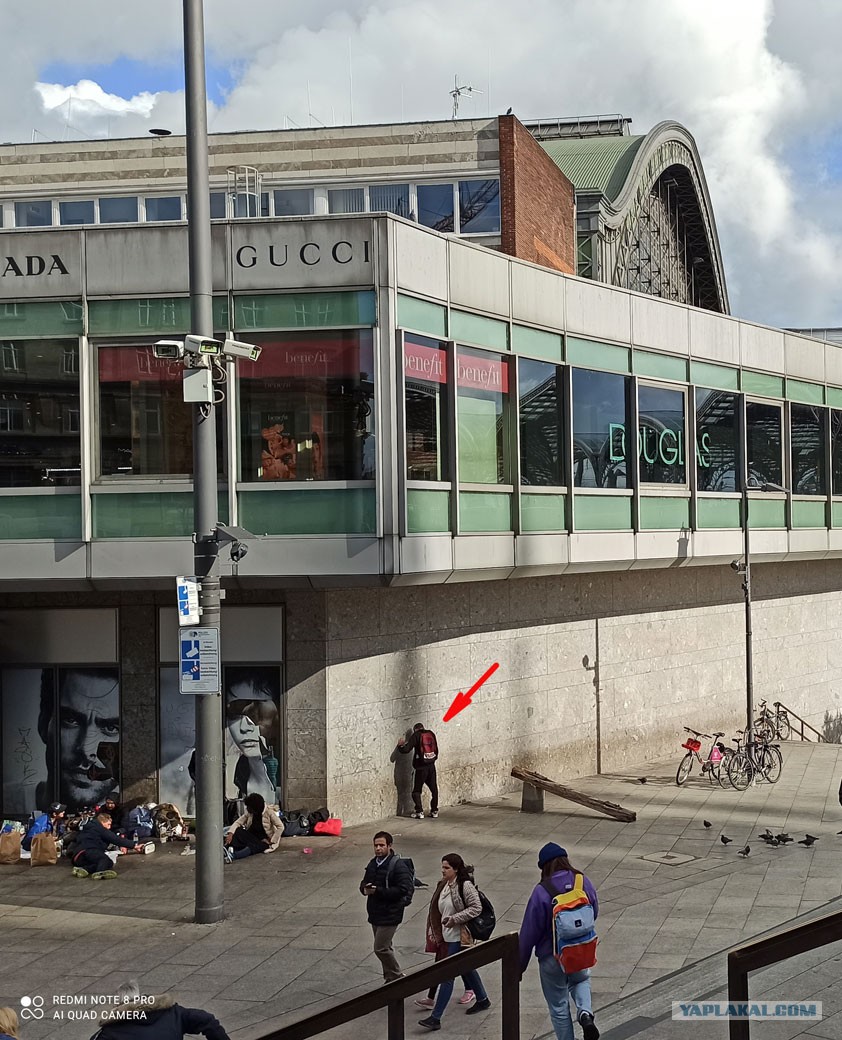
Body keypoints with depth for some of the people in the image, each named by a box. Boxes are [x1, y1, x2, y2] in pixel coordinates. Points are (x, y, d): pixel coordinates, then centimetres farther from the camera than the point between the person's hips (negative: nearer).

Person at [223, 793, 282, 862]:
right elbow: (238, 822, -6)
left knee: (254, 846, -38)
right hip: (253, 837, 5)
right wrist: (231, 834, -24)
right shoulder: (249, 812, 0)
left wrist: (272, 841, -18)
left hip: (264, 841, -5)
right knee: (239, 831, -24)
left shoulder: (269, 813, -14)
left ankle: (233, 855, -60)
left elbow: (280, 827, -17)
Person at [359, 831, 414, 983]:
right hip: (375, 913, 8)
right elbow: (364, 883, 20)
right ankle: (391, 978, 29)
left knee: (381, 948, -9)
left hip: (390, 915, -8)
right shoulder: (373, 864, 9)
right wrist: (365, 889, -5)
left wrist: (378, 891, -26)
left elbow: (403, 890, -24)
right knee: (385, 948, 17)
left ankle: (397, 977, 8)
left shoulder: (398, 865, -16)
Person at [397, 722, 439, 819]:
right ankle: (434, 811, 14)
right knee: (434, 789, 15)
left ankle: (419, 812, -5)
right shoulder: (431, 734, 8)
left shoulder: (416, 735, -5)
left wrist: (400, 745, 8)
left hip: (421, 767, -4)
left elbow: (406, 749, -10)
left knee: (416, 791, 4)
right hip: (431, 765, 4)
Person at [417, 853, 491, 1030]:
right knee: (466, 969, 23)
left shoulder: (465, 886, -17)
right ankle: (483, 1000, 42)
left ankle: (436, 1017, -7)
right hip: (447, 936, 9)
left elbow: (476, 908, -19)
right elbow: (438, 911, 18)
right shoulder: (443, 886, 7)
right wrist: (434, 932, 13)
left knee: (447, 975, -8)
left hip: (459, 937, -9)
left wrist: (455, 919, -24)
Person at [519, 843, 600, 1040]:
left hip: (552, 958, -4)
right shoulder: (584, 882, -11)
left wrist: (520, 965, -5)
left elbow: (529, 932, -16)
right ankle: (585, 1013, 4)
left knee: (559, 1007, 15)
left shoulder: (542, 892, -23)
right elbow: (594, 914, 6)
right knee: (580, 980, 32)